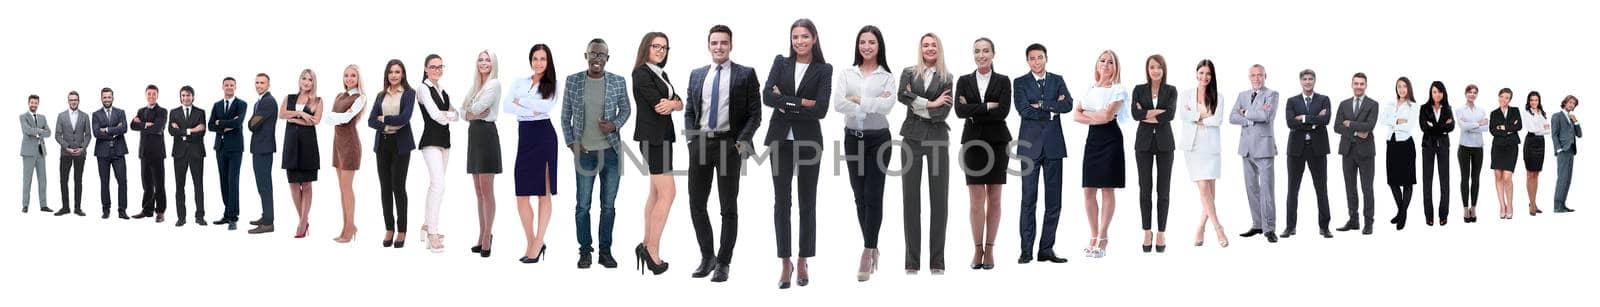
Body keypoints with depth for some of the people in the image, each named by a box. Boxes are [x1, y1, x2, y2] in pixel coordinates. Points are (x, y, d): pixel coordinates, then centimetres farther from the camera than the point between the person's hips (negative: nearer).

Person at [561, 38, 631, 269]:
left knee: (608, 205, 7)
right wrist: (571, 143, -2)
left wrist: (615, 125, -9)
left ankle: (605, 251, 16)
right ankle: (584, 251, 14)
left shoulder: (618, 82, -2)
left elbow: (626, 109, 10)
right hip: (584, 153, -1)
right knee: (583, 205, 3)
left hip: (611, 152, 1)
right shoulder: (573, 81, -1)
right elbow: (565, 115, 6)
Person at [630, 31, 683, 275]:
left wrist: (672, 103, -13)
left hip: (662, 136, 9)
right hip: (652, 136, -9)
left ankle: (647, 246, 14)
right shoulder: (642, 73, -11)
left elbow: (679, 103, 8)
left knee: (657, 192, 10)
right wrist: (676, 103, 0)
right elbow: (658, 105, -17)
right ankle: (652, 250, -9)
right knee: (668, 192, -12)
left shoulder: (661, 74, 16)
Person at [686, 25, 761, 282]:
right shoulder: (696, 75, 13)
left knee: (728, 207, 2)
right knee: (696, 204, 6)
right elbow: (690, 111, 16)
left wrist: (742, 141, -12)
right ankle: (707, 257, 20)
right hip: (700, 143, 4)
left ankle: (723, 263, 9)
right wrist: (691, 138, 2)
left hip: (729, 143, -4)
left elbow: (754, 114, -1)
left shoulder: (745, 75, 1)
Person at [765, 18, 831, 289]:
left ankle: (802, 263, 16)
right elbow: (767, 96, -8)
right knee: (781, 201, 1)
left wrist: (786, 104, -10)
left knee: (807, 202, 6)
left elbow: (821, 109, -11)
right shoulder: (780, 63, 6)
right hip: (781, 140, 1)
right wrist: (802, 103, -14)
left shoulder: (824, 70, 0)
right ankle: (785, 263, 9)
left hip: (808, 141, -1)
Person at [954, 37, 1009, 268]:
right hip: (972, 142, 0)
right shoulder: (964, 81, 6)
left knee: (994, 198, 3)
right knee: (976, 199, -2)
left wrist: (974, 112, -9)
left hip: (997, 142, 0)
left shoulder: (1003, 81, 3)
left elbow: (1003, 112, -11)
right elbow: (960, 110, -9)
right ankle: (977, 249, 4)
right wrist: (988, 106, -14)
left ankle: (989, 249, 8)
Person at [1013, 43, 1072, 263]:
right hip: (1030, 145, -3)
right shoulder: (1020, 83, 4)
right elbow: (1023, 109, -11)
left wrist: (1041, 104, -11)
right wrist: (1051, 109, -9)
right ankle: (1026, 250, -1)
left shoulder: (1057, 80, 10)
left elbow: (1067, 105, -6)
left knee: (1054, 201, 2)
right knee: (1029, 199, -4)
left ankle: (1046, 249, 8)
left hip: (1053, 145, 3)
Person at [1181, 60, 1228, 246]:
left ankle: (1201, 228, 9)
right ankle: (1218, 228, -5)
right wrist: (1205, 115, -8)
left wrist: (1196, 118, -5)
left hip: (1211, 146, 0)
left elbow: (1218, 120, -6)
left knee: (1210, 190, -3)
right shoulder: (1186, 95, 8)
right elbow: (1183, 115, -8)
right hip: (1192, 146, 0)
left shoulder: (1217, 97, 7)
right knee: (1203, 188, -8)